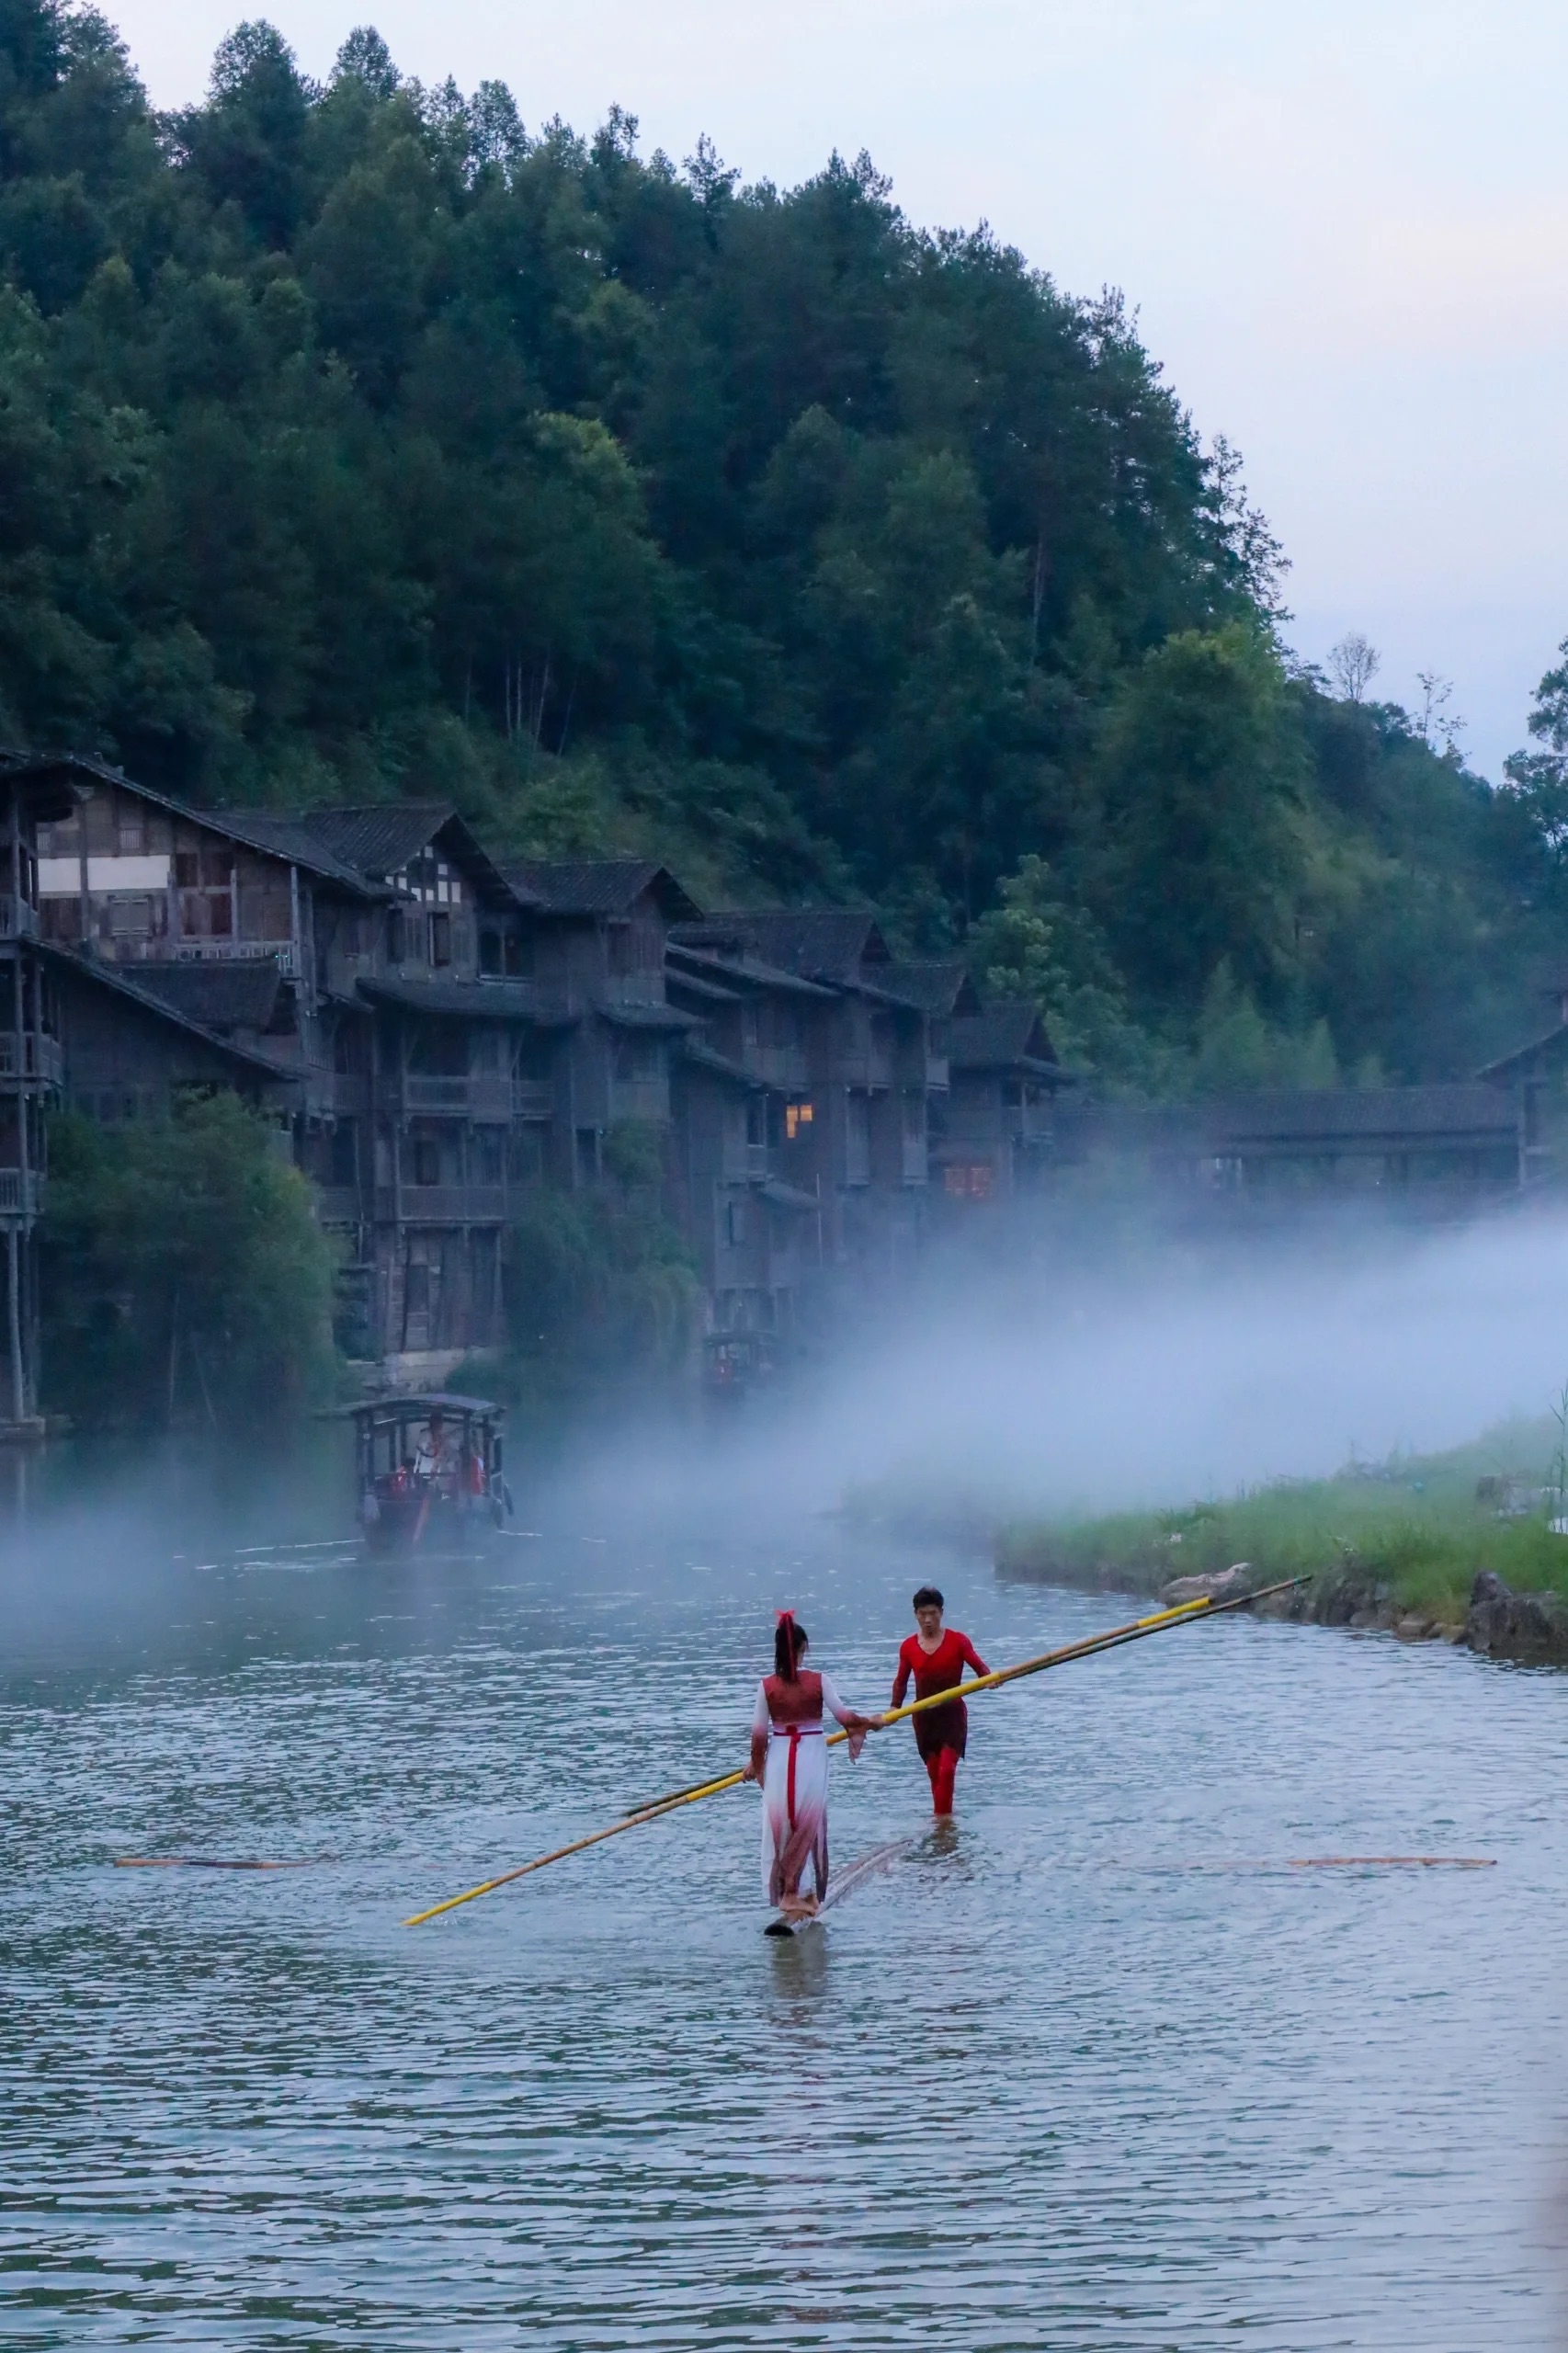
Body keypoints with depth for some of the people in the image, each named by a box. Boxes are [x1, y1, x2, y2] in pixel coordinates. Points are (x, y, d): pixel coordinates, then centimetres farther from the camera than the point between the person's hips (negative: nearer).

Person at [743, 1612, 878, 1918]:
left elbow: (759, 1733, -3)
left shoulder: (767, 1686, -6)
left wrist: (755, 1764, 12)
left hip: (779, 1759, 1)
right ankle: (792, 1892, 8)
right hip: (812, 1758, -1)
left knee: (781, 1826, 9)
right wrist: (868, 1722, 11)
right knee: (808, 1826, 8)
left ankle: (786, 1892, 10)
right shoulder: (819, 1682, -9)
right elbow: (843, 1716, -9)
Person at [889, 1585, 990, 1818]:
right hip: (923, 1716, 3)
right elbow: (901, 1681, 12)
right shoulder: (909, 1647, 3)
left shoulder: (957, 1641, -4)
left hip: (952, 1713, -3)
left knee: (946, 1770, -14)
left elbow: (980, 1668, -7)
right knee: (934, 1773, 7)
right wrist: (895, 1708, 0)